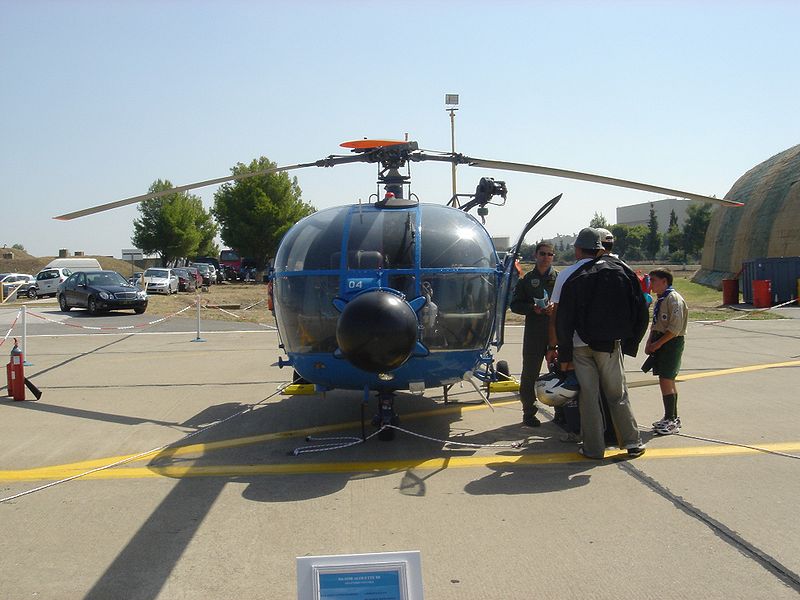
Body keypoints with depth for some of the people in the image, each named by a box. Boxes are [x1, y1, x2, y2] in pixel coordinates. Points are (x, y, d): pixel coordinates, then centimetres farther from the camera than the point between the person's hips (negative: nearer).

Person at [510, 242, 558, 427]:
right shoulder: (527, 279, 9)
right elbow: (515, 305, 6)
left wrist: (556, 308, -13)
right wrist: (533, 308, -10)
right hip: (533, 333, 0)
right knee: (530, 373, 3)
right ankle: (529, 412, 12)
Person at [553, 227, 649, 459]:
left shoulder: (568, 276, -6)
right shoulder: (620, 269, 1)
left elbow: (561, 318, -8)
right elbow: (640, 310, 2)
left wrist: (564, 354, -3)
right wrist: (630, 342, 7)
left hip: (580, 345, -1)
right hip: (610, 343, 2)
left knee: (588, 395, 7)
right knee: (617, 394, 13)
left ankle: (593, 447, 10)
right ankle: (632, 442, 16)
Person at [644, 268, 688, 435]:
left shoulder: (674, 298, -14)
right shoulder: (660, 299, 15)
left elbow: (675, 328, -20)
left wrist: (658, 344, -17)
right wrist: (649, 343, 7)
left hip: (672, 342, -9)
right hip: (660, 343, 9)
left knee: (666, 380, -10)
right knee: (668, 381, 14)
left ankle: (671, 420, -5)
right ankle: (673, 418, 23)